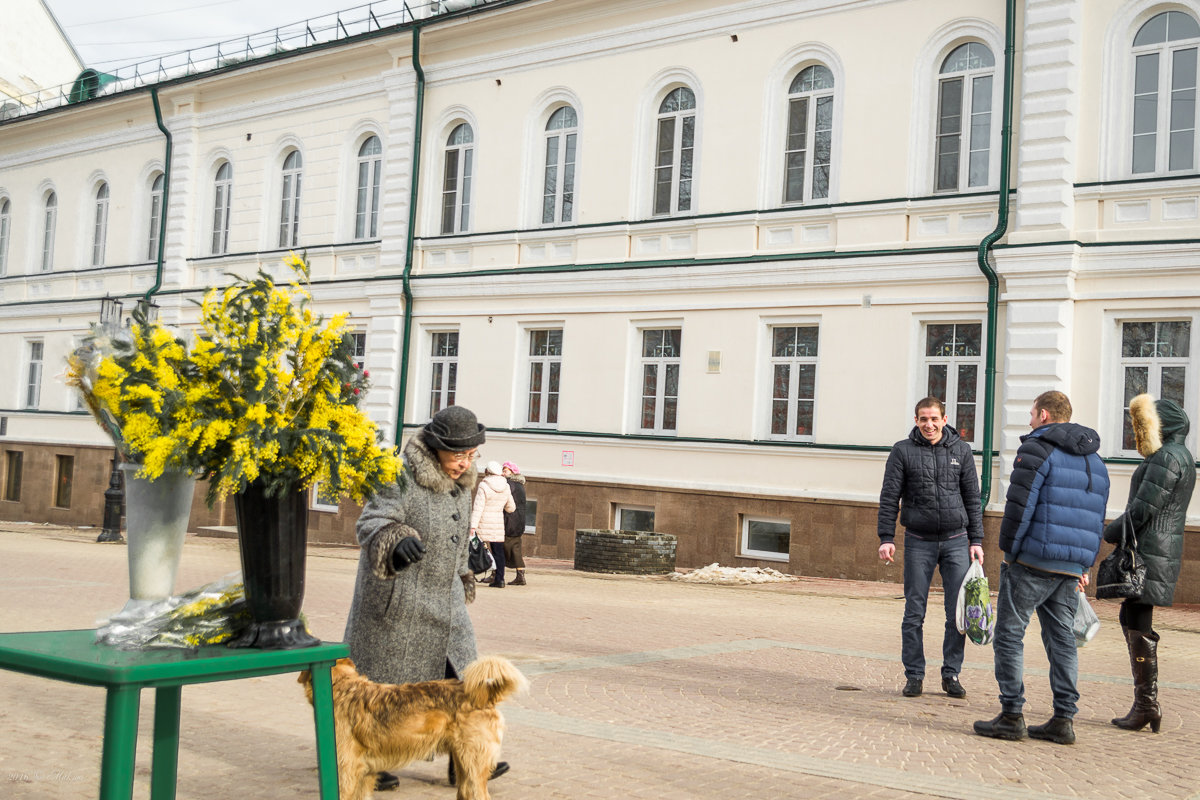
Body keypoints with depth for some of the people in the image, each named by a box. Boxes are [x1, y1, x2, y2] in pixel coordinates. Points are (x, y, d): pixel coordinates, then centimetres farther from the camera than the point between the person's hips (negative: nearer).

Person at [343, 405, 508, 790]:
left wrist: (461, 577, 26)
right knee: (383, 684, 3)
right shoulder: (402, 479, -18)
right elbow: (371, 524, -26)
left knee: (458, 674, 6)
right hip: (398, 601, -7)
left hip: (444, 600, 8)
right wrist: (397, 543, -46)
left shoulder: (460, 483, 8)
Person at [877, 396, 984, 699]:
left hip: (956, 541, 1)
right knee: (914, 613, 2)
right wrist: (886, 538, -7)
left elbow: (972, 499, 10)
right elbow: (889, 497, 1)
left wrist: (976, 540, 5)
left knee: (959, 611, -1)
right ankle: (914, 676, 12)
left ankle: (952, 674, 12)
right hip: (919, 541, -1)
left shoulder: (961, 450, 7)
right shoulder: (903, 451, 1)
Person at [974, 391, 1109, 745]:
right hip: (1071, 569, 7)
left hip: (1033, 561, -7)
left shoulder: (1037, 449, -8)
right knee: (1062, 638, 11)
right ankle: (1064, 719, 10)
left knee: (1009, 634, 0)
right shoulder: (1095, 461, 17)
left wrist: (1009, 550, -5)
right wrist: (1085, 565, 23)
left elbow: (1019, 506, -15)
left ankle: (1011, 716, -1)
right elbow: (1097, 519, 20)